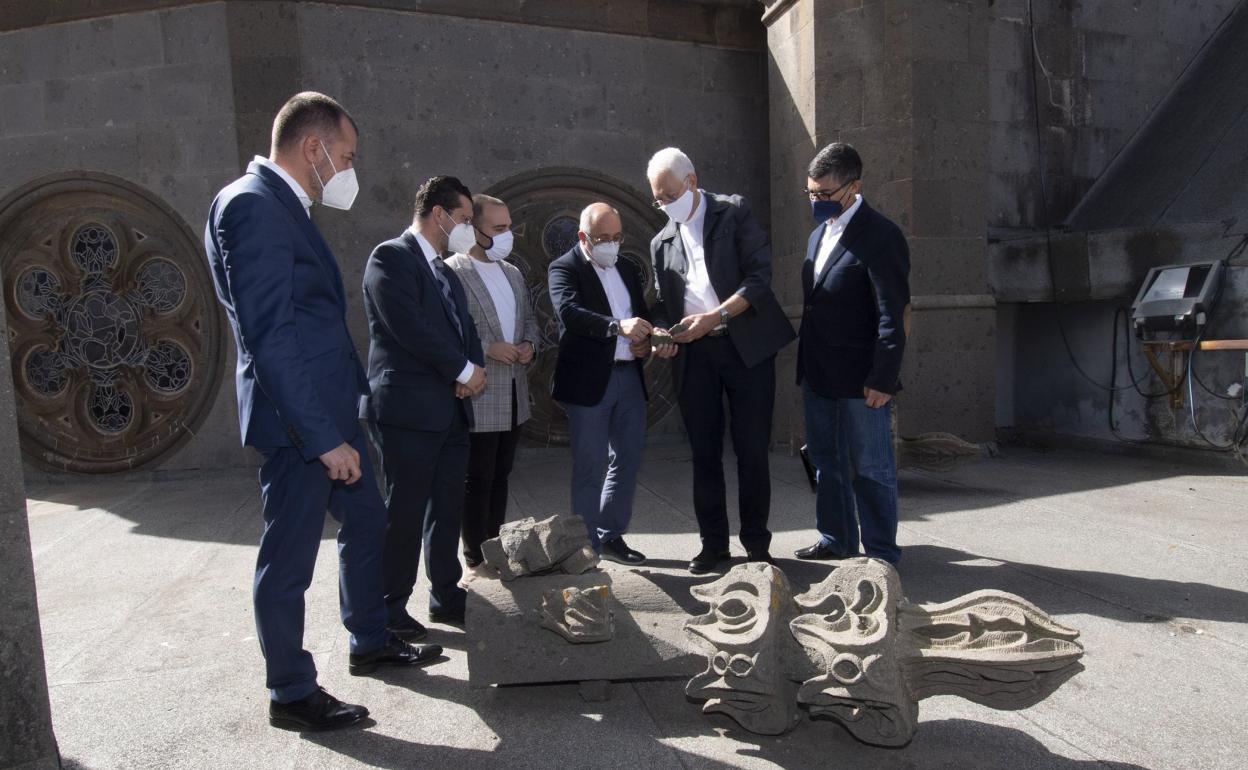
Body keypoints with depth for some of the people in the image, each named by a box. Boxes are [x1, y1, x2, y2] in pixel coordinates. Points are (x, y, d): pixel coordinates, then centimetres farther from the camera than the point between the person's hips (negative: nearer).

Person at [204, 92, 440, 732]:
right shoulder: (252, 204, -17)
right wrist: (322, 437, -23)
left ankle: (370, 643, 38)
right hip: (297, 423, -10)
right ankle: (291, 695, 21)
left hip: (329, 413, 10)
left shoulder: (285, 206, 14)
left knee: (366, 523, 20)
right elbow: (269, 333, -23)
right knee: (288, 560, 4)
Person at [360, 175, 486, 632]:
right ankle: (390, 611, 13)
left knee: (447, 509, 13)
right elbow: (411, 328, -18)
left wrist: (475, 367, -2)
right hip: (408, 408, -8)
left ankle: (447, 598, 25)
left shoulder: (445, 270, 20)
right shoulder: (391, 257, -8)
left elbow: (463, 326, 20)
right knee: (405, 513, 0)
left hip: (450, 409, 8)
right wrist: (464, 370, -10)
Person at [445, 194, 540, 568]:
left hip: (514, 394, 8)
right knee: (477, 480, 2)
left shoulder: (513, 273, 15)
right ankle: (476, 558, 13)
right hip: (478, 396, -8)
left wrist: (530, 345, 1)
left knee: (500, 476, 15)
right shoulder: (451, 272, -11)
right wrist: (488, 347, -20)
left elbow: (529, 318, 22)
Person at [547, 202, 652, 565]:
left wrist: (645, 341, 0)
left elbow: (642, 314, 23)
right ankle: (588, 546, 12)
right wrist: (618, 326, -37)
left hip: (629, 376, 7)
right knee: (590, 467, 1)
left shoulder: (628, 268, 16)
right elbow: (569, 311, -22)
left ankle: (612, 536, 24)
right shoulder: (564, 268, -4)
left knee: (627, 461, 11)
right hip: (589, 381, -6)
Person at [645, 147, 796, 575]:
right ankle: (713, 542, 17)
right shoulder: (662, 242, 14)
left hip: (746, 345, -4)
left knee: (752, 449, 0)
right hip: (694, 354, 4)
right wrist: (663, 335, -5)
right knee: (704, 452, 6)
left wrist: (715, 317, -19)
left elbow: (759, 275, -9)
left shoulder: (734, 212, 1)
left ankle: (756, 541, 13)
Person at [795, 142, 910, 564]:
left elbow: (893, 315, -16)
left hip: (860, 381, -8)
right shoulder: (819, 234, 13)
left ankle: (881, 553, 15)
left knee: (871, 469, 3)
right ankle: (836, 539, 31)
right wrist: (806, 364, 14)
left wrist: (883, 379, -19)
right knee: (826, 462, 17)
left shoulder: (880, 236, -13)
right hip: (818, 377, 8)